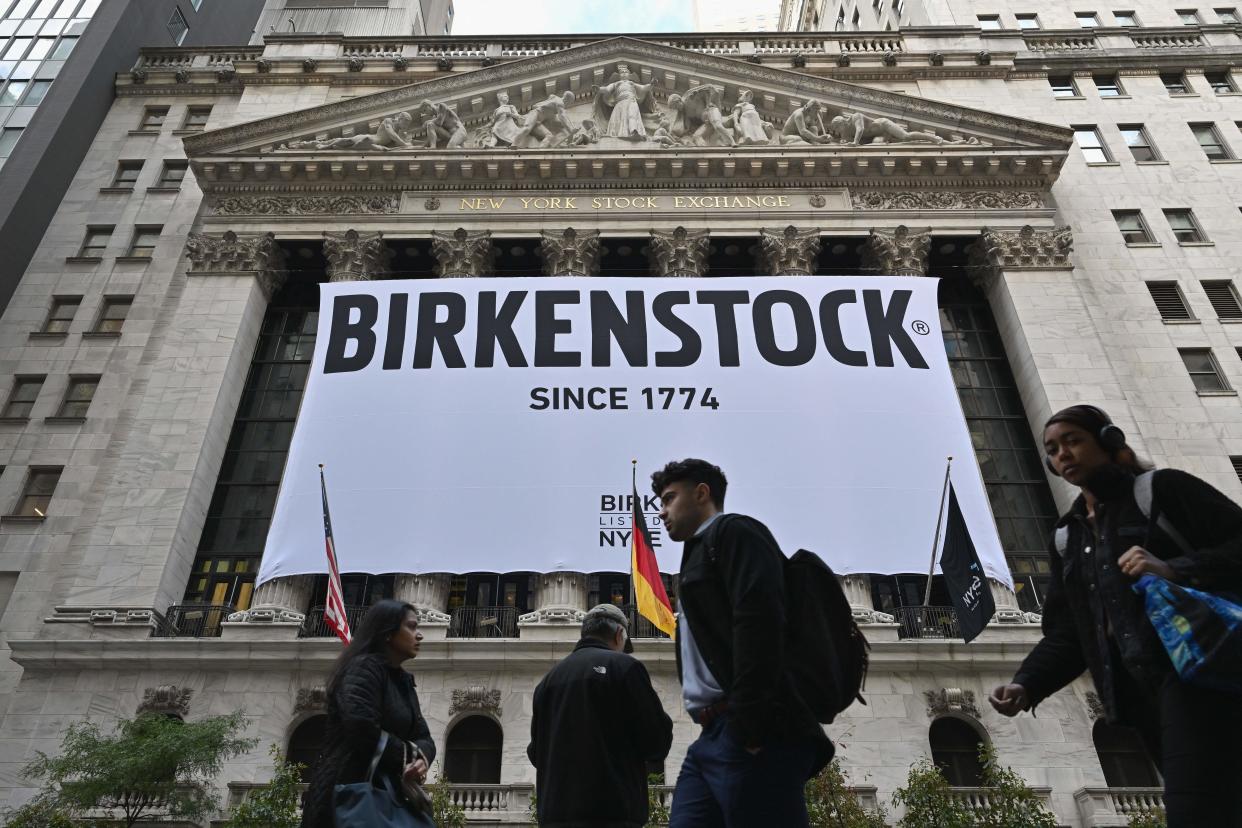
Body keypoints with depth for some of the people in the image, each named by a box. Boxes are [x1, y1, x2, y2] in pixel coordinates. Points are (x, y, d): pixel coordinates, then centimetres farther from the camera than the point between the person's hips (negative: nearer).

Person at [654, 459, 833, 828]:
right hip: (715, 736, 9)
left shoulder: (734, 532, 2)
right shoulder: (702, 552, 29)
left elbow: (759, 620, -15)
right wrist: (717, 730, 14)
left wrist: (747, 724, -21)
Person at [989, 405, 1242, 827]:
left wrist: (1176, 570, -20)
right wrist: (1026, 684, 0)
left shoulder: (1162, 489, 7)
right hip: (1138, 692, 6)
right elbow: (1065, 634, 16)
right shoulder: (1066, 538, 21)